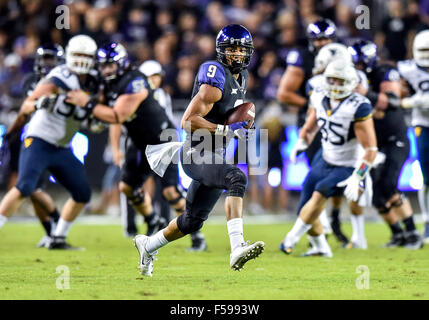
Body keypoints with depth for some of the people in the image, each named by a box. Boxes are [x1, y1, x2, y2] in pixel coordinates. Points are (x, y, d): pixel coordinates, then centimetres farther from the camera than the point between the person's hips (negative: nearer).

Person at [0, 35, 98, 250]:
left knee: (82, 194, 6)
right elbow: (26, 106, -19)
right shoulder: (59, 80, -15)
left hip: (62, 150, 7)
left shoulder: (92, 85, 4)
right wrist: (39, 103, -40)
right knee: (24, 187, -25)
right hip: (39, 142, -7)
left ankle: (58, 239, 16)